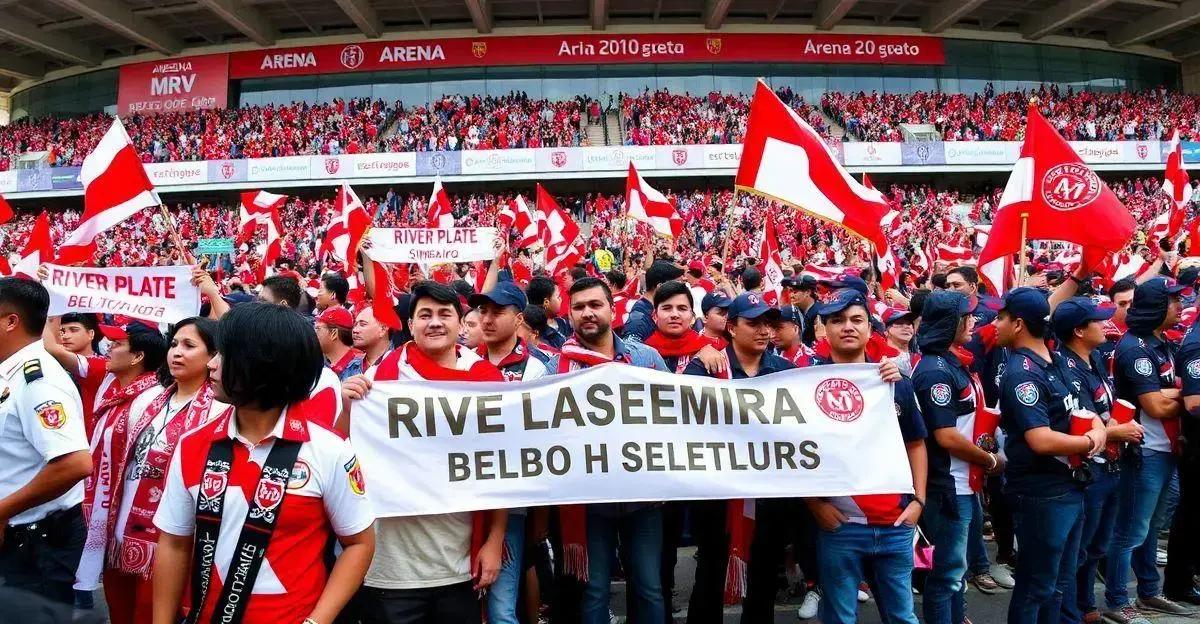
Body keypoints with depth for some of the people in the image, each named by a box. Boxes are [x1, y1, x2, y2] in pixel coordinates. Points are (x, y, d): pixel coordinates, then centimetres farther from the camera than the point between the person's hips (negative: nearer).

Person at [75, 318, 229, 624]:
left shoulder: (217, 410, -13)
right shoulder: (149, 398, 8)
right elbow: (117, 459, 14)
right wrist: (104, 523, 12)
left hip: (164, 543, -7)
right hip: (119, 535, 7)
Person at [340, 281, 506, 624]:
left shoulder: (487, 380, -2)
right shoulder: (381, 375, -4)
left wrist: (494, 541, 0)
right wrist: (348, 407, -17)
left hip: (460, 566, 1)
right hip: (390, 567, -1)